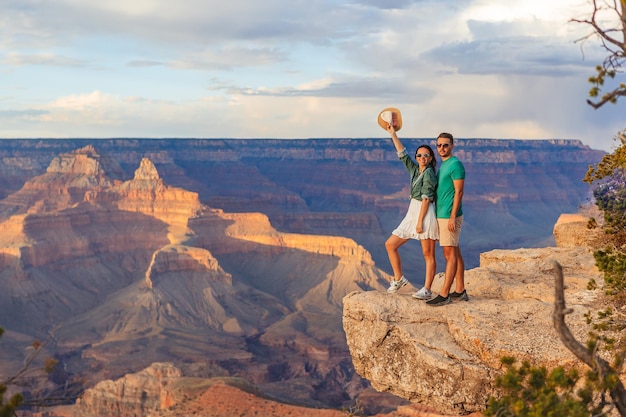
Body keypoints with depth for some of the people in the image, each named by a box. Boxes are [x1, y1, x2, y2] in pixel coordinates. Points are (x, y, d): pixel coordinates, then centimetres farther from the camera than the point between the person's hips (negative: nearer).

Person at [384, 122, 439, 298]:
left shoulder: (429, 173, -9)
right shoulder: (415, 170, 13)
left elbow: (426, 198, -15)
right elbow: (402, 153, 18)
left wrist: (420, 221, -19)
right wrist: (393, 134, 14)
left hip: (425, 214, -9)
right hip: (412, 213, 9)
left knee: (428, 254, -4)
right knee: (390, 244, 8)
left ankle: (427, 290, -1)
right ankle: (399, 279, 16)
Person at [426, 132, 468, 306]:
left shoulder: (455, 164, -13)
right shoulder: (443, 165, 16)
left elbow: (458, 192, -17)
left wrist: (452, 217, -22)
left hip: (449, 216, -10)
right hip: (442, 215, 10)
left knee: (450, 254, -7)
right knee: (455, 253, 12)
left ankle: (444, 295, -6)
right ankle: (460, 291, 17)